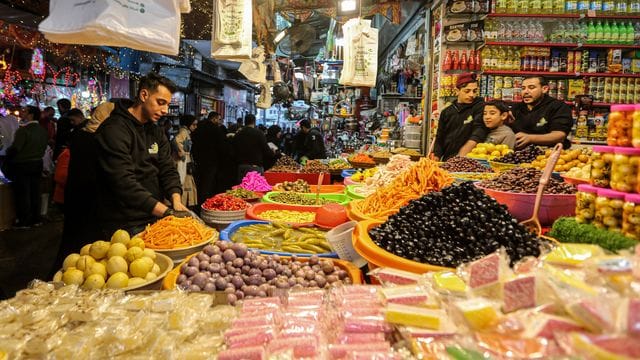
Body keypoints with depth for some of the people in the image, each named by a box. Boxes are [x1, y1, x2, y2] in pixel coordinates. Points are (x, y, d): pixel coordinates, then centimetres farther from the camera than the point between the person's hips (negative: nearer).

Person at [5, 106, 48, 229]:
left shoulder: (23, 130, -19)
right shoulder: (42, 130, 3)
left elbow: (15, 148, -19)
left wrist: (7, 155, -1)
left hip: (22, 165, -7)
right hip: (37, 164, 7)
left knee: (22, 193, 2)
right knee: (35, 192, 12)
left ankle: (24, 221, 8)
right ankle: (36, 219, 19)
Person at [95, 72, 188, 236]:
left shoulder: (156, 131, 12)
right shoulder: (115, 129, -14)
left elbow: (168, 169, 7)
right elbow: (123, 181, -24)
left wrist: (176, 200, -14)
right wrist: (166, 212, -30)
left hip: (154, 219, 7)